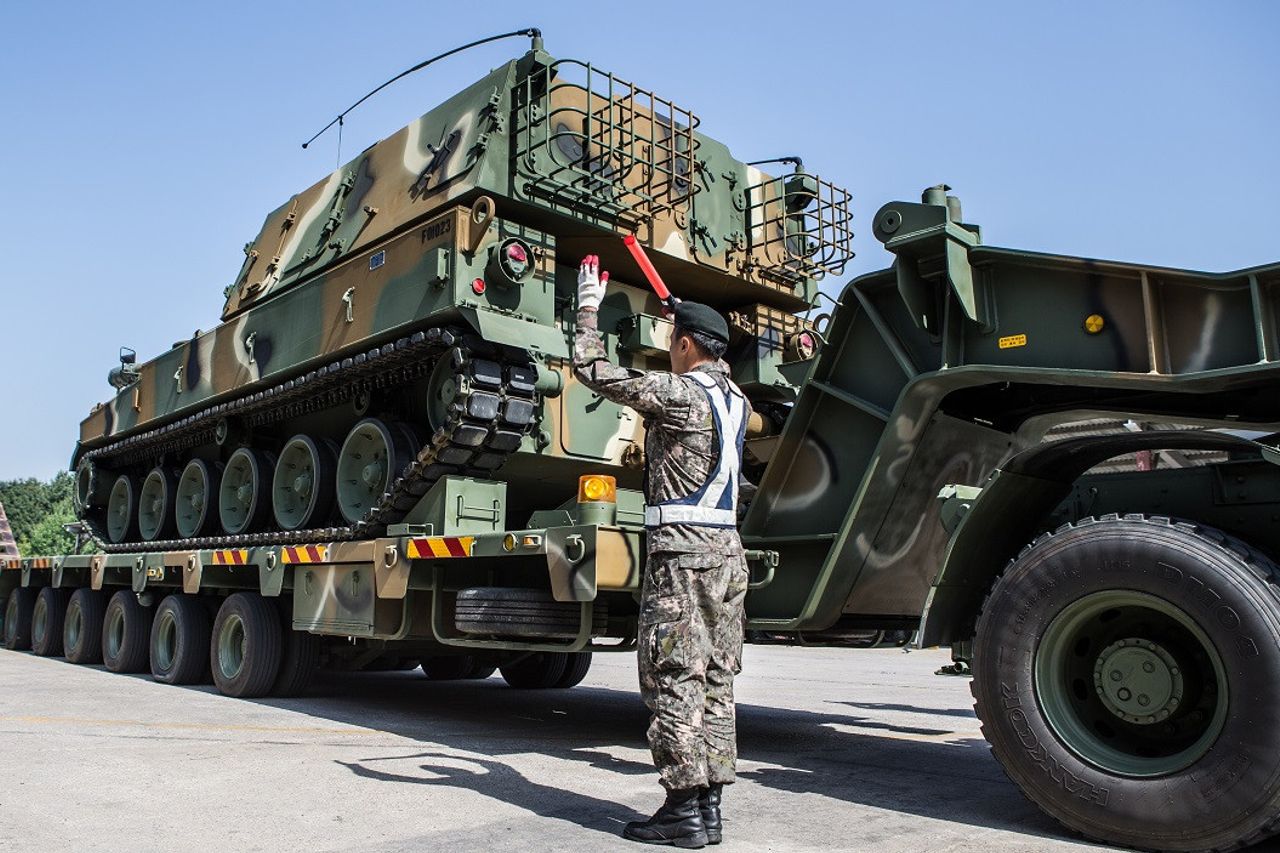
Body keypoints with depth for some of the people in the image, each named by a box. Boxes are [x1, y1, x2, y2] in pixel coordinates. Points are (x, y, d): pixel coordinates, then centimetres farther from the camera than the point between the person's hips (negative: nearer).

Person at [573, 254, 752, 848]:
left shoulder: (678, 393, -10)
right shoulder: (736, 400, 14)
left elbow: (592, 370, -8)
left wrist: (588, 309, 7)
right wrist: (699, 330, 44)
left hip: (681, 553, -8)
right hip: (728, 552, 9)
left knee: (674, 681, -3)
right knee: (715, 682, 10)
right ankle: (709, 805, 16)